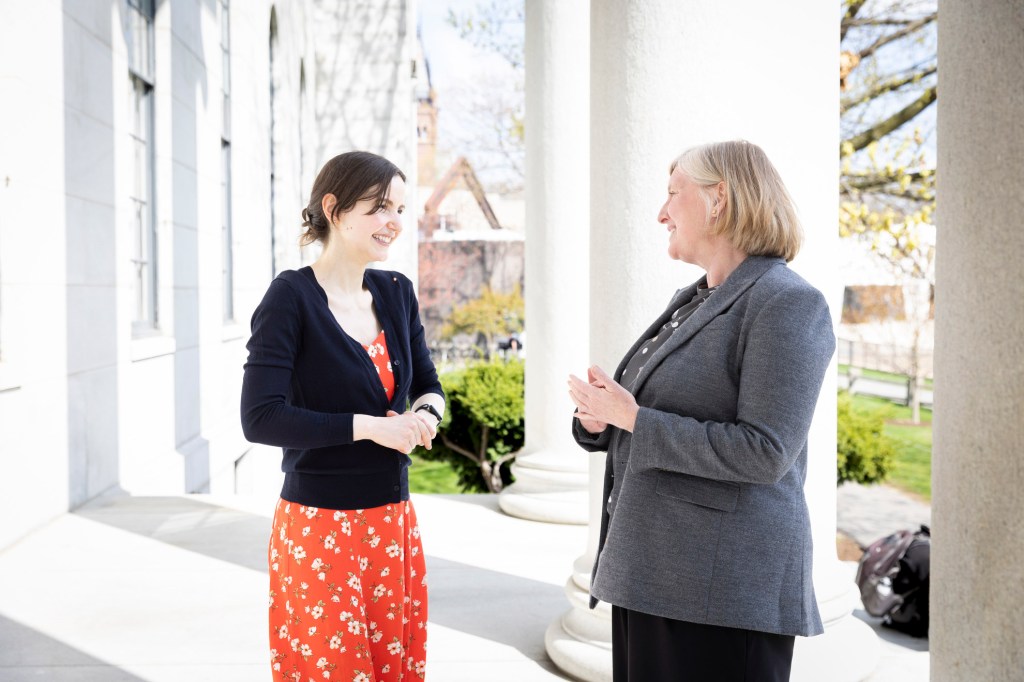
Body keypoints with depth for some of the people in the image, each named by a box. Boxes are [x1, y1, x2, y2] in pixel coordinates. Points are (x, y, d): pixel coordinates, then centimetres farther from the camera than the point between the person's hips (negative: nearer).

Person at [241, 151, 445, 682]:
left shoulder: (396, 293, 6)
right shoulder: (291, 297, -12)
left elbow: (427, 384, 15)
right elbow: (260, 418, -18)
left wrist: (426, 412, -7)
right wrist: (369, 427, -21)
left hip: (394, 523, 6)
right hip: (321, 528, -6)